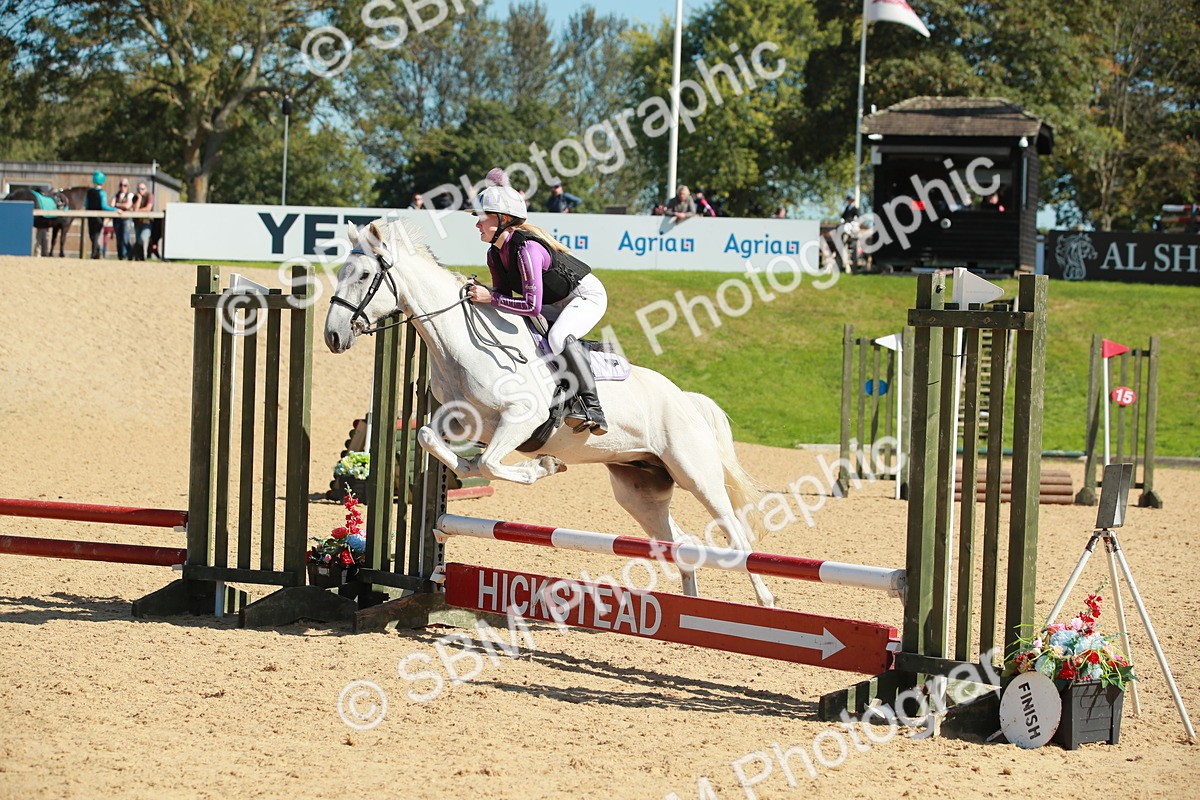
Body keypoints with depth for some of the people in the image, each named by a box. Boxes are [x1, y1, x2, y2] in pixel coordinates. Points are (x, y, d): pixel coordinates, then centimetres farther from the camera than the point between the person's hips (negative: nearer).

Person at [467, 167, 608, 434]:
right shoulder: (495, 254, -5)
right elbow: (504, 294, 7)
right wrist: (478, 295, -11)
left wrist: (490, 297, -33)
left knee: (558, 337, -37)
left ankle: (592, 409, -31)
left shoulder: (526, 248, -33)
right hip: (555, 305, 10)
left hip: (587, 295, -10)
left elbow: (532, 306, -37)